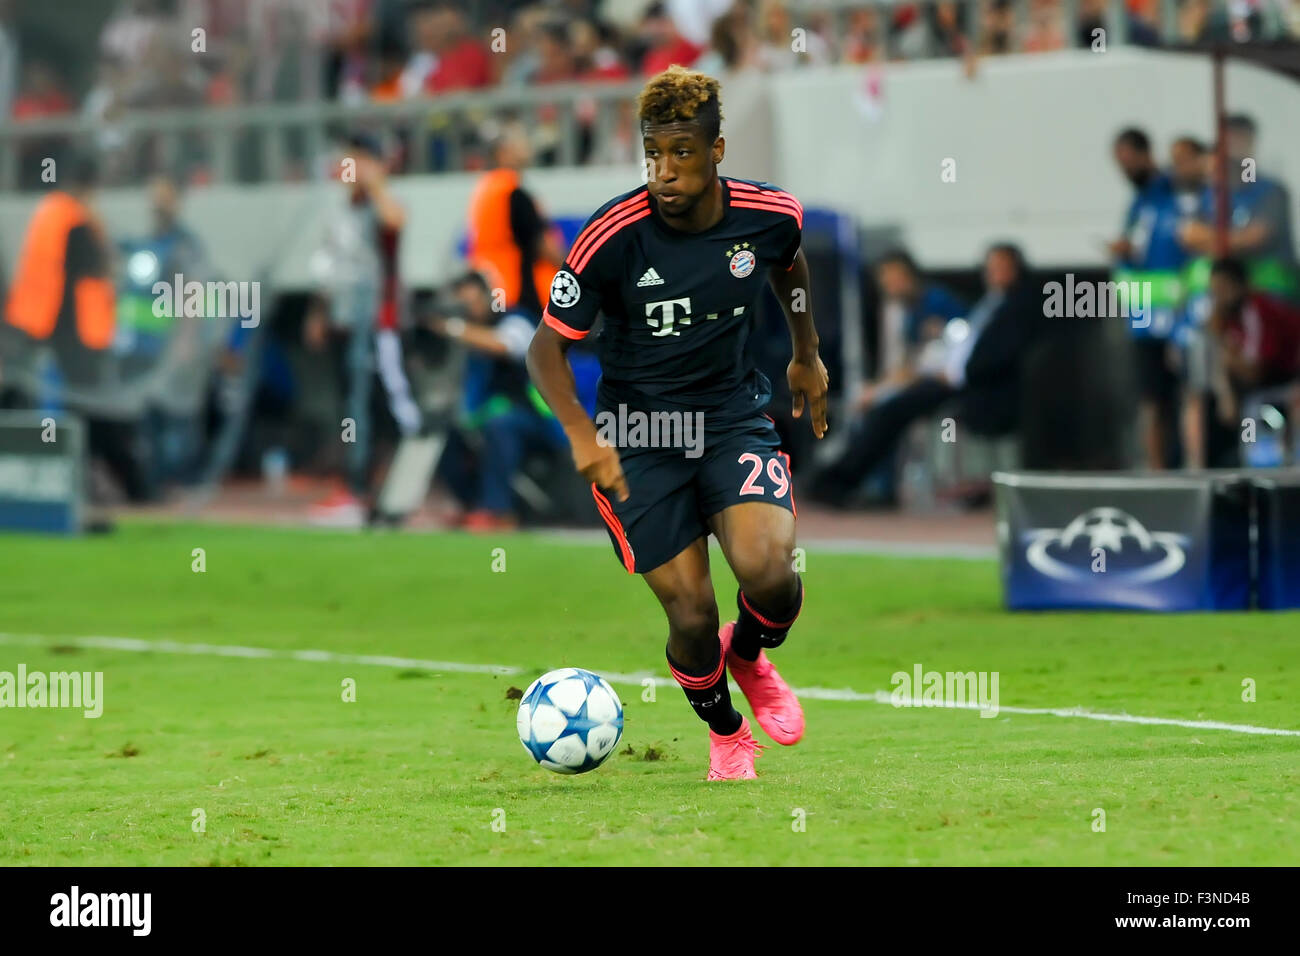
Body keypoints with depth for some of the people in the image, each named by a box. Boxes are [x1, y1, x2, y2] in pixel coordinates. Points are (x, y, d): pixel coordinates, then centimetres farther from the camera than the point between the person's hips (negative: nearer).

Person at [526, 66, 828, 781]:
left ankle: (749, 657, 15)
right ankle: (726, 735, 27)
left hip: (733, 415, 2)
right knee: (692, 620, -7)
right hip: (636, 436, -2)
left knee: (769, 575, -23)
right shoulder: (613, 236, -20)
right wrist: (582, 437, -25)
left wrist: (807, 356, 25)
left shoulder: (772, 216, -11)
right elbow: (547, 345, -11)